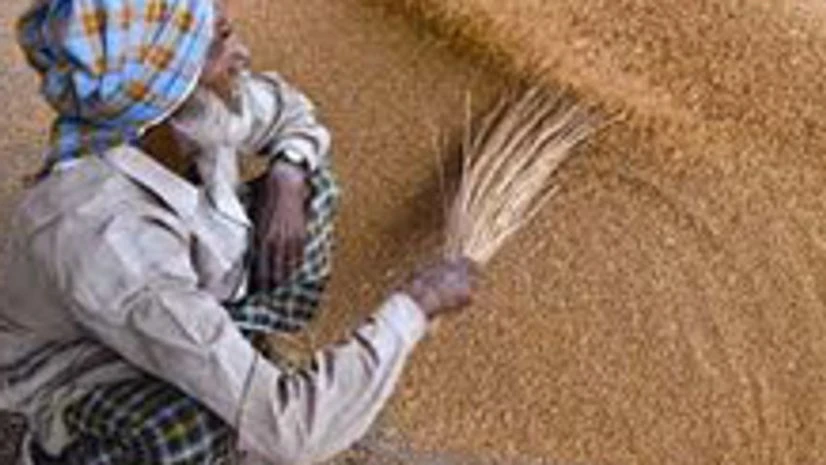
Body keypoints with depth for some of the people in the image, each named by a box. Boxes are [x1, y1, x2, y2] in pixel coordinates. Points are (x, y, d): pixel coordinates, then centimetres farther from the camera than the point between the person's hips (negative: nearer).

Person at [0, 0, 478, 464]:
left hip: (181, 320, 7)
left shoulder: (191, 117, -21)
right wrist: (415, 304, -32)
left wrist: (287, 175, -18)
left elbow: (286, 108, 6)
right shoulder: (110, 240, -42)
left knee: (310, 184, -4)